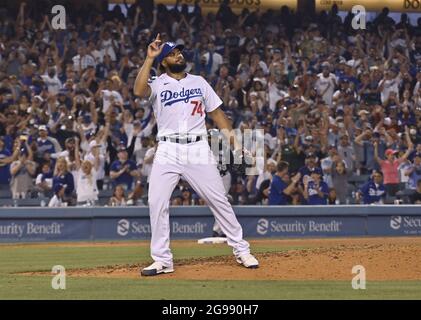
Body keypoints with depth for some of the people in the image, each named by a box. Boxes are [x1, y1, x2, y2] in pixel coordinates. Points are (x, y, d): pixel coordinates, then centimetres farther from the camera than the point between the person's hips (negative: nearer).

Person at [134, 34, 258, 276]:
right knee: (157, 203, -8)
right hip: (167, 151, -1)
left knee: (219, 200, -1)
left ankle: (241, 250, 8)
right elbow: (139, 91, -18)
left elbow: (217, 113, 14)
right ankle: (162, 260, 1)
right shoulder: (158, 85, 5)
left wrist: (235, 143, 6)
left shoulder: (198, 82, 13)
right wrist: (150, 58, -15)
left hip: (198, 149, 1)